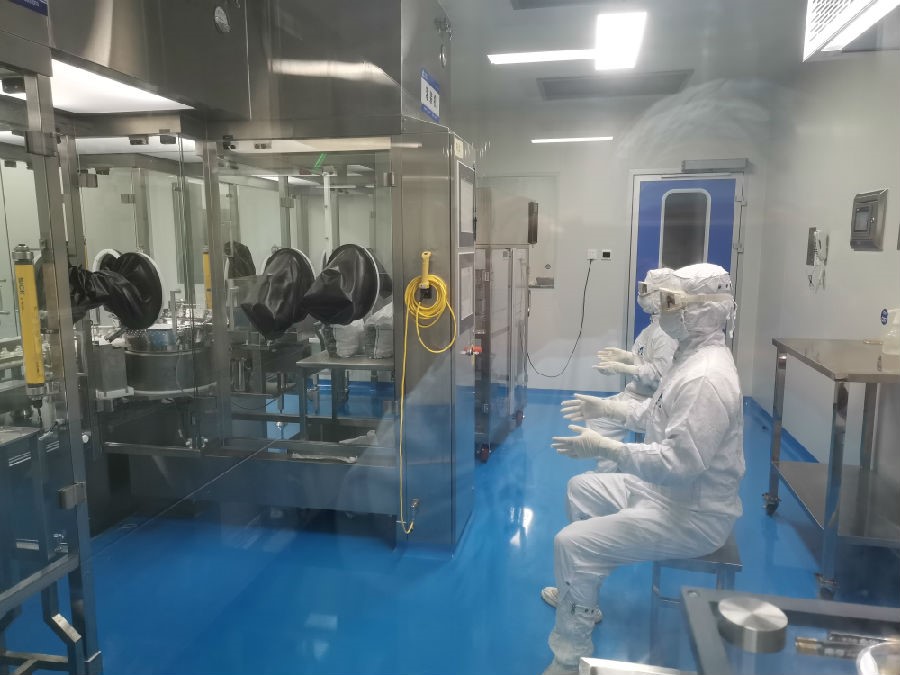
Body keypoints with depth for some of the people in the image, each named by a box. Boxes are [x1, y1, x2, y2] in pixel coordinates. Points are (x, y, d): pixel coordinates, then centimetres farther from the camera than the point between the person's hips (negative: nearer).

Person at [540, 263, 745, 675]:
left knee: (572, 544, -17)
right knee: (581, 490, 22)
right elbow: (662, 415, 19)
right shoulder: (694, 356, 5)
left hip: (692, 514, -11)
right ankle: (580, 596, 35)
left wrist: (605, 448, -30)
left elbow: (679, 462, -34)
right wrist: (606, 408, 11)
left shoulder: (705, 377, -29)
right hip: (668, 491, 11)